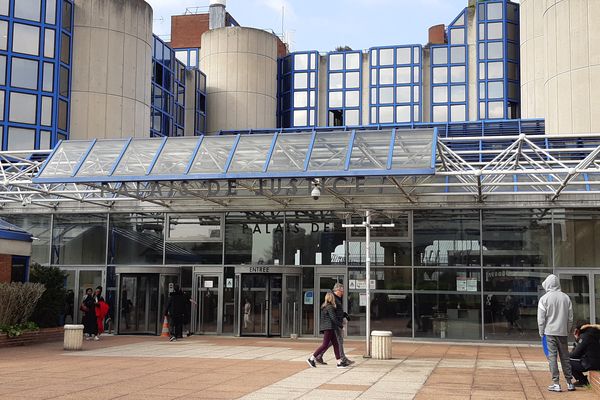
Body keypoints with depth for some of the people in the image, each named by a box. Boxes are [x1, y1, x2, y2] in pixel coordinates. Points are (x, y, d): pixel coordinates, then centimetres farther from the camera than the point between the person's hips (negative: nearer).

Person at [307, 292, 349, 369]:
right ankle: (312, 359, -5)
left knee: (335, 344, 8)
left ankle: (339, 362, 7)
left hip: (328, 328, 10)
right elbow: (334, 318, -17)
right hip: (329, 328, -10)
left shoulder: (324, 306, 16)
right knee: (325, 345, -7)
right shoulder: (330, 307, -12)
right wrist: (341, 326, -8)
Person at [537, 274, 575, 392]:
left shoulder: (544, 299, -7)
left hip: (550, 332, -4)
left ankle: (556, 383, -3)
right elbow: (570, 318, 9)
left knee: (552, 357, -1)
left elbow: (541, 319, -6)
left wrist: (541, 333, 4)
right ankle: (569, 382, 14)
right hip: (562, 332, 4)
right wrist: (567, 330, 18)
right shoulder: (566, 298, 5)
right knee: (565, 357, 11)